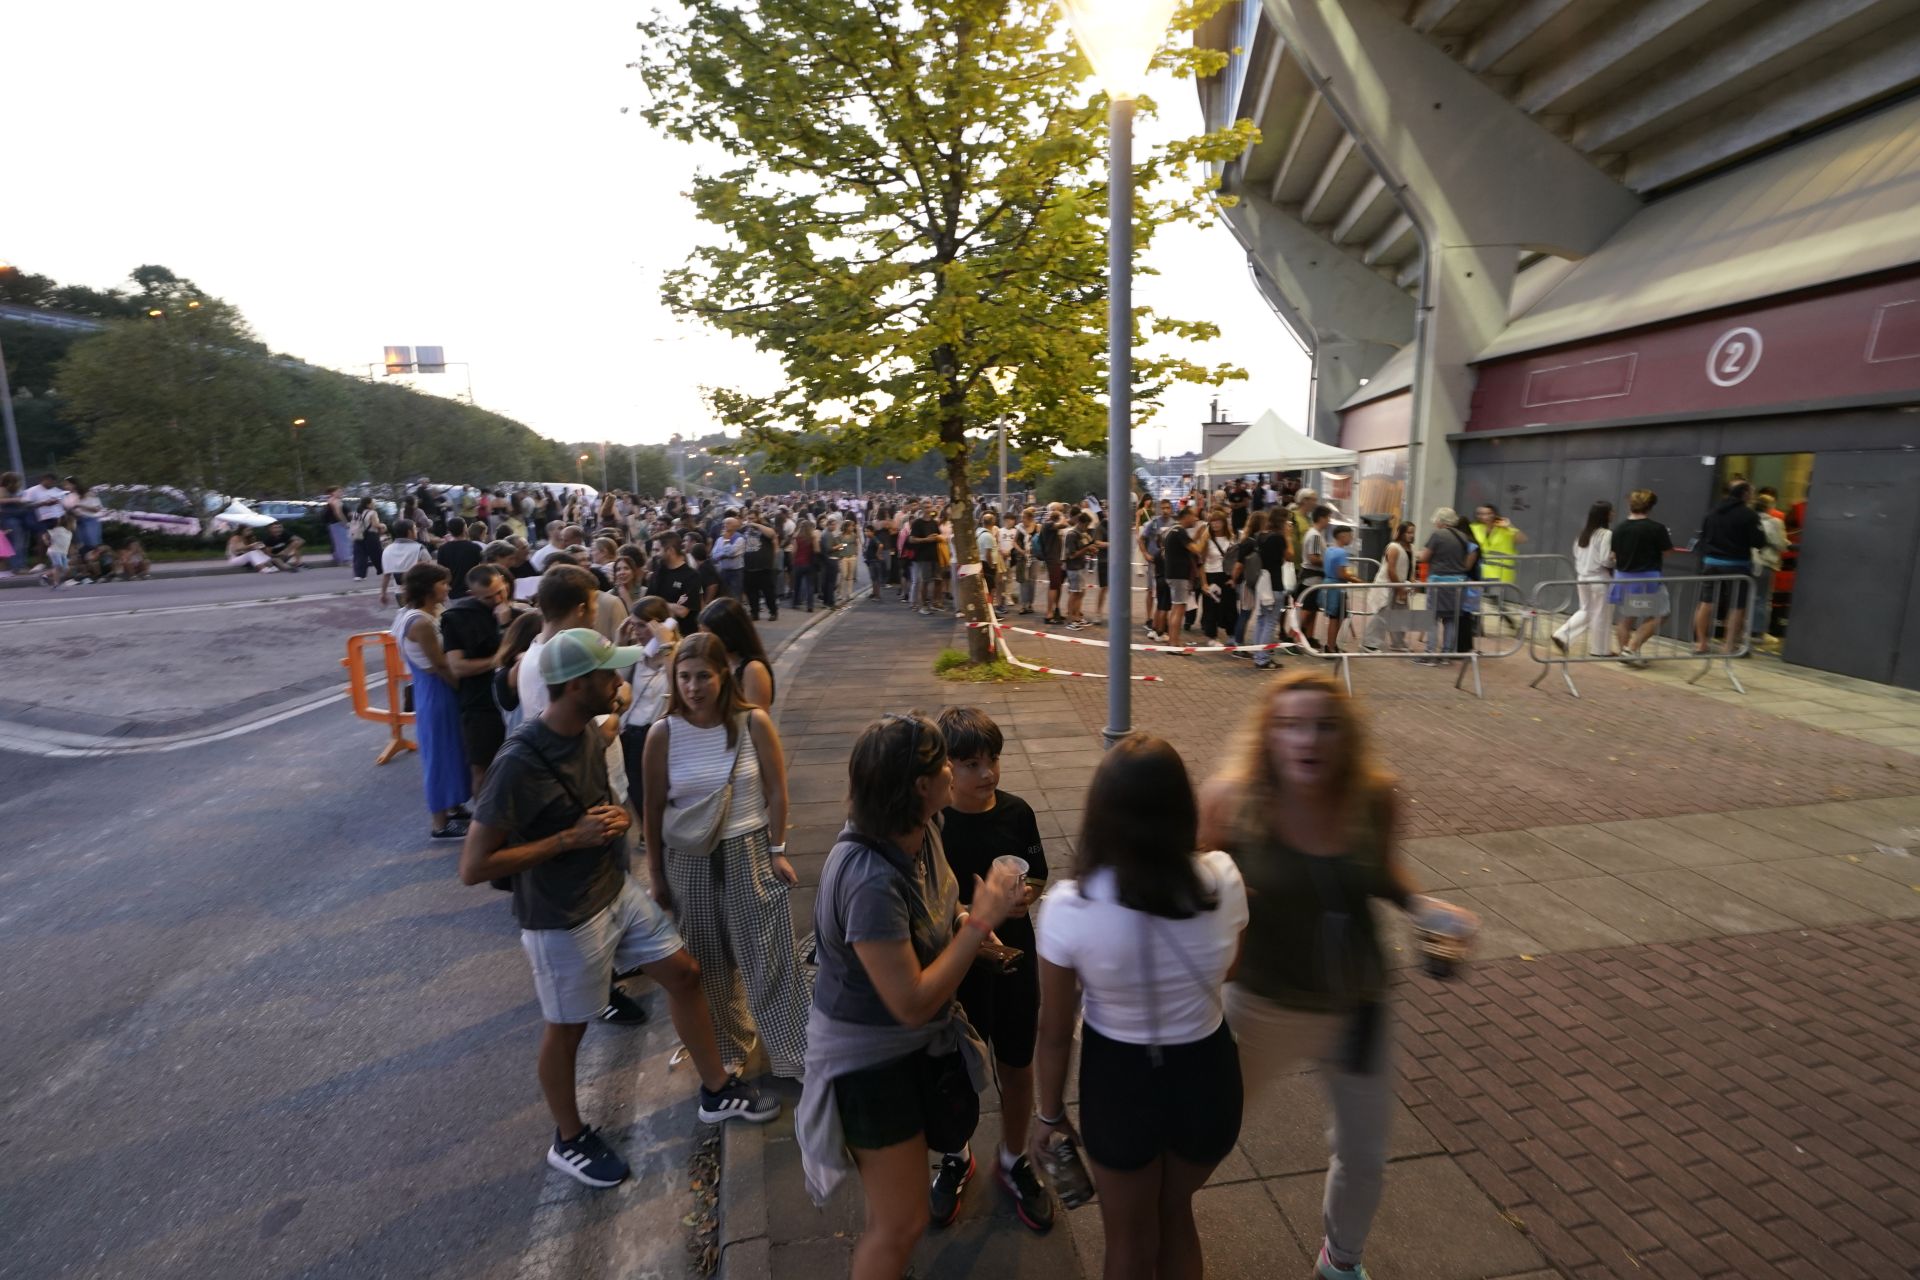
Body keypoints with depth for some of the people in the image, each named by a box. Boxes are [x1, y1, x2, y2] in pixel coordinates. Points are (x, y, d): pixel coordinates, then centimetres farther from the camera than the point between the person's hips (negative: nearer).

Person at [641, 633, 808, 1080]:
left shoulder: (754, 723, -12)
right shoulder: (663, 733, -9)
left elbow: (776, 792, -4)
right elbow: (654, 809, -1)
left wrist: (778, 850, -4)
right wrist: (655, 873, 4)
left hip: (750, 853, -1)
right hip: (689, 860, 2)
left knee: (769, 959, 5)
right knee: (709, 963, 18)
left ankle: (796, 1055, 23)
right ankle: (726, 1049, 40)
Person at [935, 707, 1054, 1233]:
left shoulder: (1016, 812, -10)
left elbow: (1038, 880, 3)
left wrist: (1022, 895, -19)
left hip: (1013, 961, 3)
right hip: (954, 968, -2)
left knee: (1017, 1067, 20)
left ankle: (1013, 1162, 47)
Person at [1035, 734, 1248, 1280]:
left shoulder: (1068, 906, -26)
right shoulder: (1222, 879, -20)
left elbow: (1055, 1032, -12)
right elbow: (1226, 969, 2)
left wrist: (1051, 1112, 5)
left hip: (1119, 1082, -2)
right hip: (1207, 1076, 3)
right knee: (1176, 1213, 34)